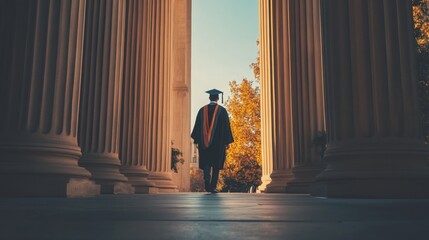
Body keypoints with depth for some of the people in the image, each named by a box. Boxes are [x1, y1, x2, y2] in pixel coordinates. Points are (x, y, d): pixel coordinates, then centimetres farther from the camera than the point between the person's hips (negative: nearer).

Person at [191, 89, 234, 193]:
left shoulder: (202, 110, 5)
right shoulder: (222, 110, -1)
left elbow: (197, 126, 6)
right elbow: (226, 126, -3)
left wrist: (196, 139, 11)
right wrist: (227, 141, 1)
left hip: (204, 142, 1)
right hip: (218, 142, -1)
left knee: (206, 162, 7)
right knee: (216, 165, 7)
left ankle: (207, 179, -20)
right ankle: (213, 187, 6)